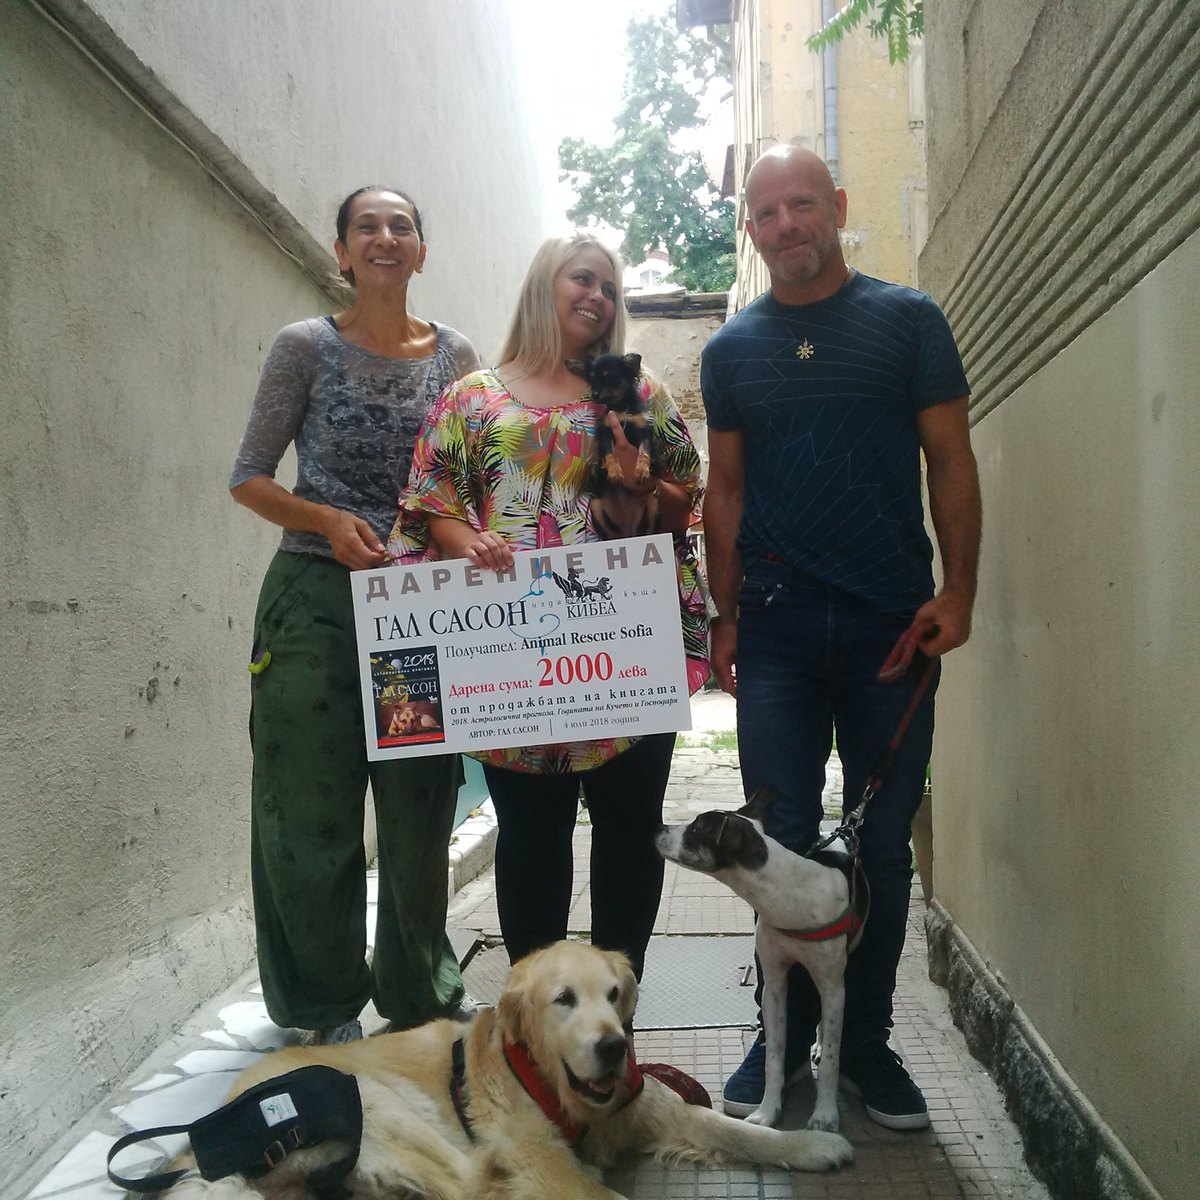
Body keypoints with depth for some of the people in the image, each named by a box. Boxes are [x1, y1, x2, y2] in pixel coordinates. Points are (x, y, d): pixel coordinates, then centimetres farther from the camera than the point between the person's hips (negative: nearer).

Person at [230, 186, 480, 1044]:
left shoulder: (456, 356, 9)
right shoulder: (306, 347, 1)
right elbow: (249, 477, 2)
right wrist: (328, 521, -15)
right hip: (318, 599, -2)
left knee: (421, 811, 9)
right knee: (314, 812, 3)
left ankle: (422, 1002, 28)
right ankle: (329, 1011, 22)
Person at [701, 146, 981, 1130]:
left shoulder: (909, 320, 5)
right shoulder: (731, 349, 11)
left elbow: (952, 463, 2)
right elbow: (726, 490, 11)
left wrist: (958, 590, -9)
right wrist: (725, 615, 5)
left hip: (892, 624, -1)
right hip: (776, 628, 1)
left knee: (884, 844, 7)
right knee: (784, 843, 6)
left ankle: (868, 1040, 23)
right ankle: (785, 1034, 23)